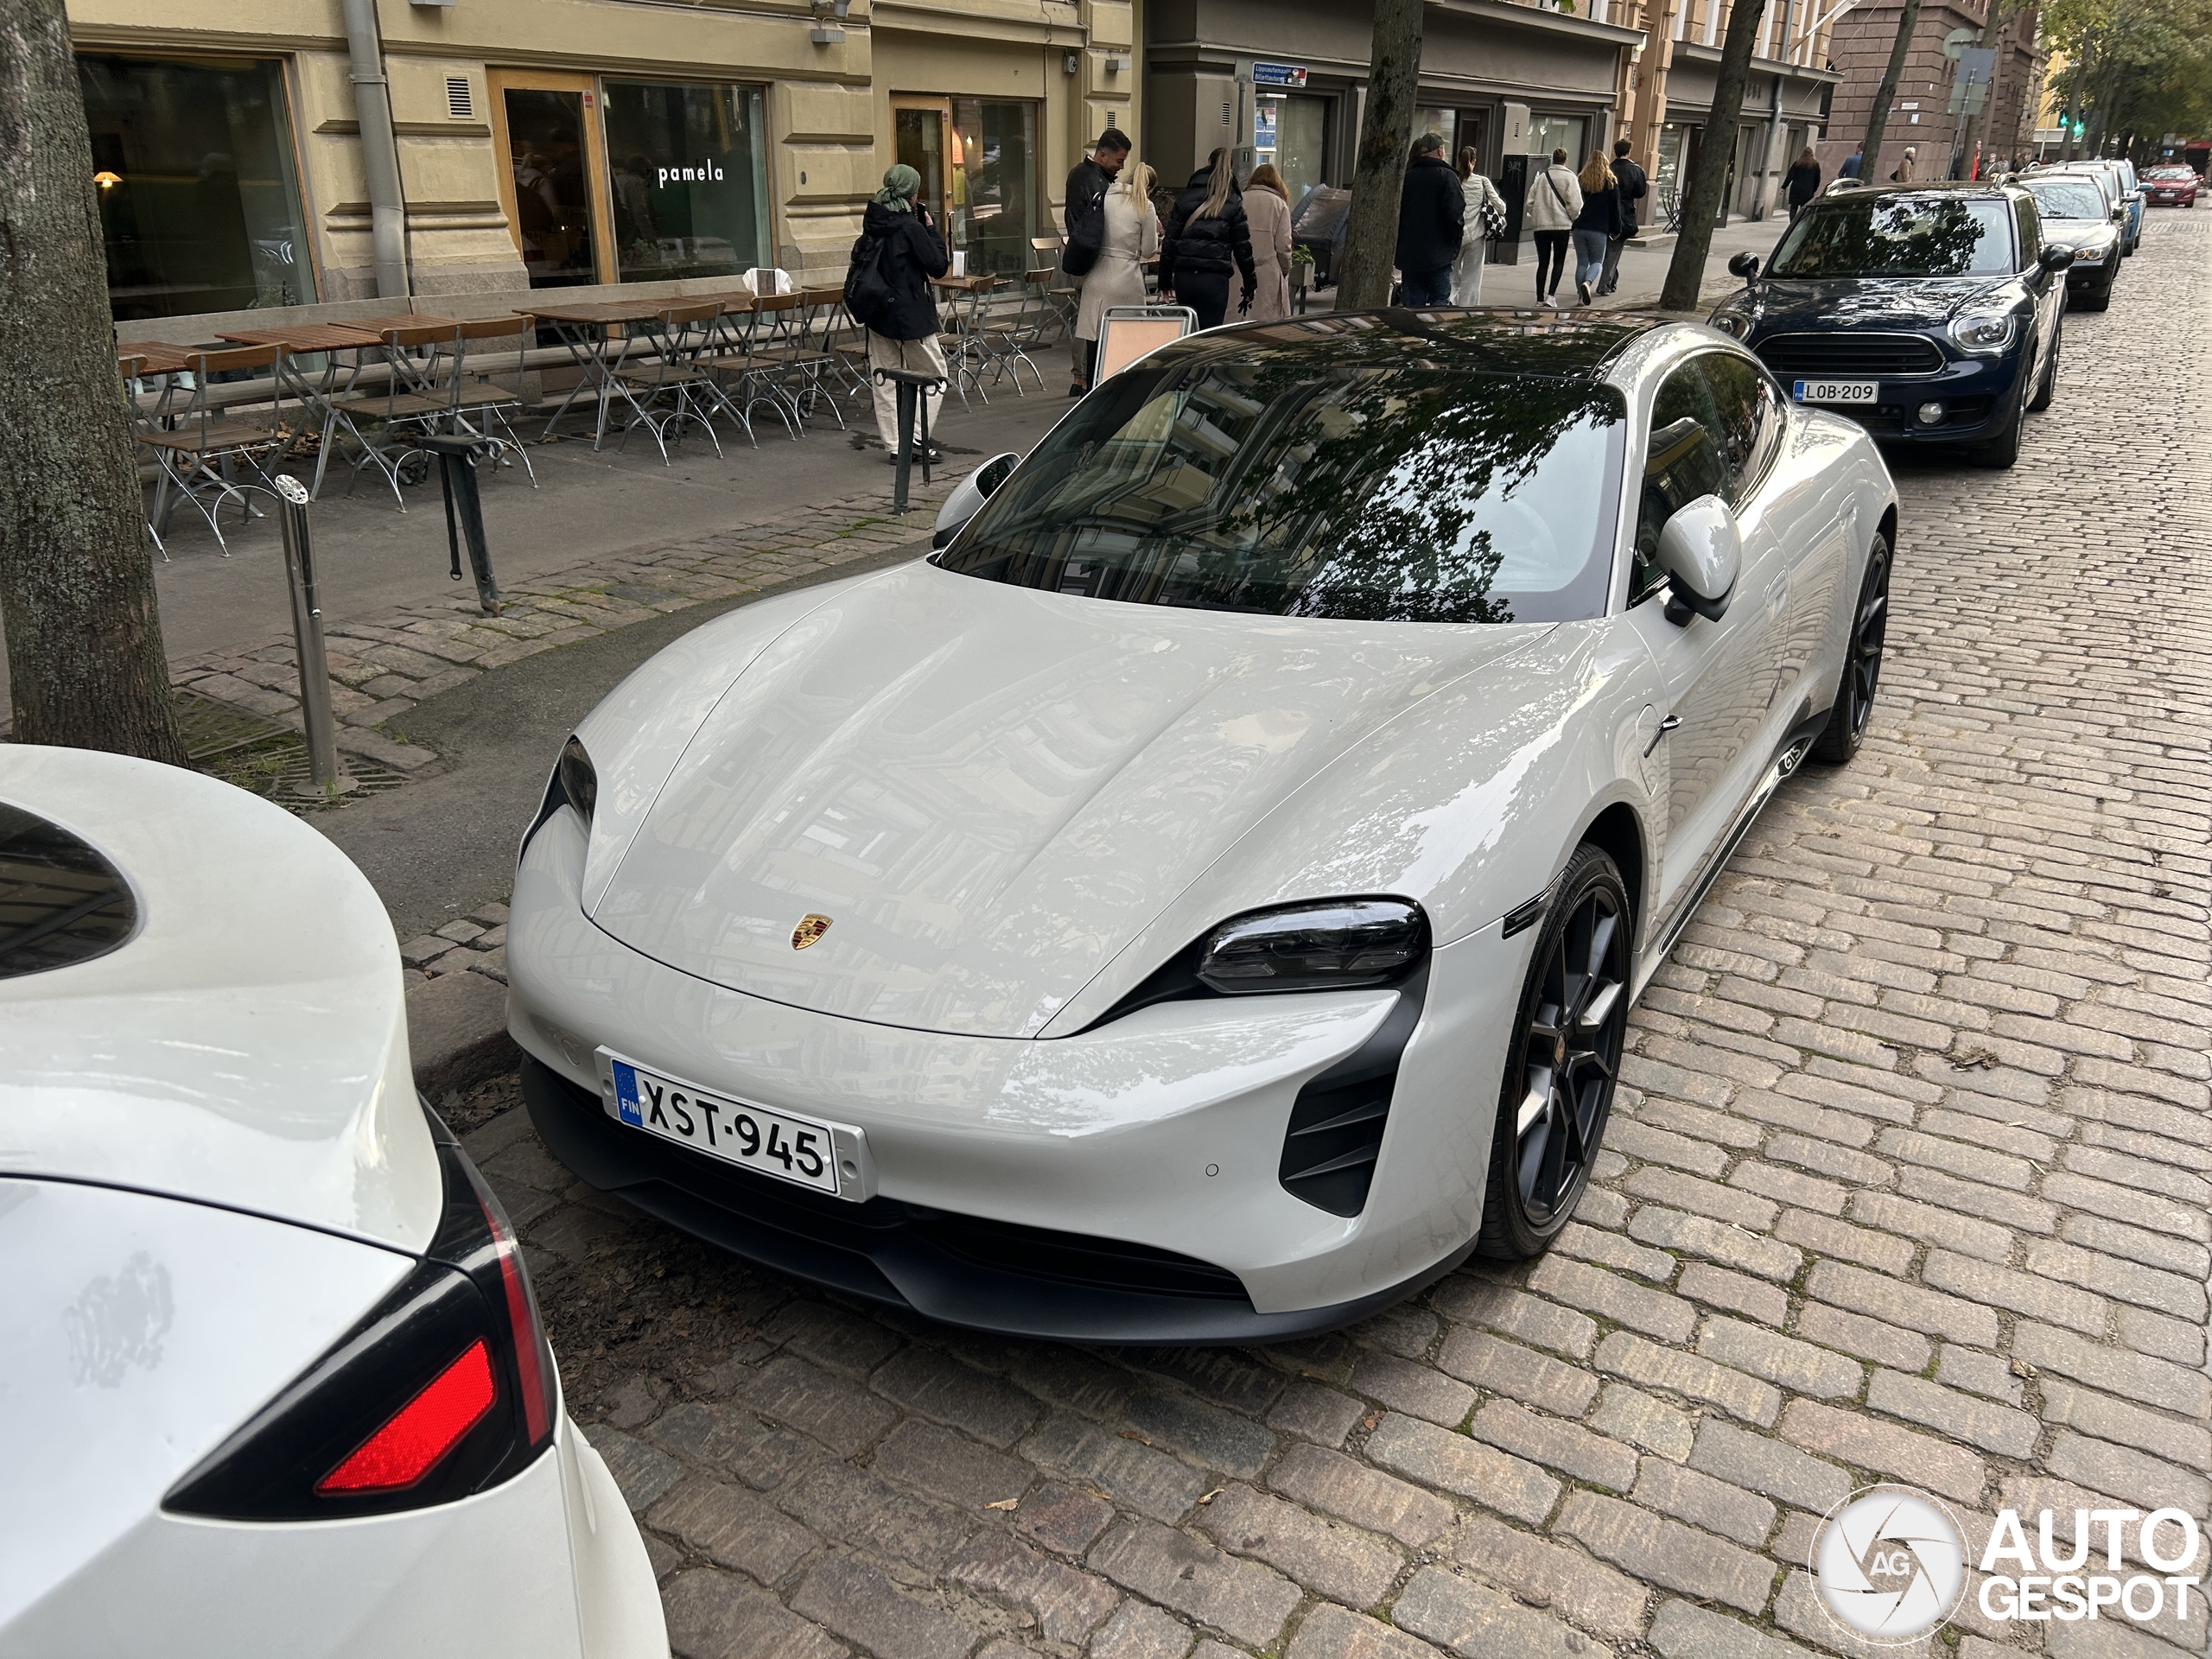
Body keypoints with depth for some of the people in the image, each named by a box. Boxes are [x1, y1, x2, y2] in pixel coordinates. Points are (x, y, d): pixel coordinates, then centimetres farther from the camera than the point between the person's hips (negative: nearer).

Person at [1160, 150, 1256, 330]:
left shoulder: (1185, 198, 9)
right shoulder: (1234, 203, 4)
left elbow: (1169, 242, 7)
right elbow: (1242, 247, 3)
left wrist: (1165, 281, 11)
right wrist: (1250, 287, 9)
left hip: (1183, 275, 2)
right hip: (1215, 277, -2)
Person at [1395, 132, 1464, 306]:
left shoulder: (1408, 176, 7)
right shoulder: (1447, 176, -7)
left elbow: (1398, 211, 10)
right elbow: (1455, 213, -15)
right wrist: (1457, 236, 2)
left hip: (1410, 253, 5)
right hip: (1438, 254, -5)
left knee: (1414, 300, 9)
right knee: (1440, 299, 0)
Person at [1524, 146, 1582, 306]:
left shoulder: (1541, 177, 8)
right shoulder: (1570, 177, -3)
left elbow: (1530, 202, 6)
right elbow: (1575, 204, -10)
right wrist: (1573, 219, 8)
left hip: (1540, 226, 3)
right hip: (1561, 225, -3)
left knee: (1543, 263, 8)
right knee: (1559, 261, 6)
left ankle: (1540, 298, 4)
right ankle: (1551, 294, -10)